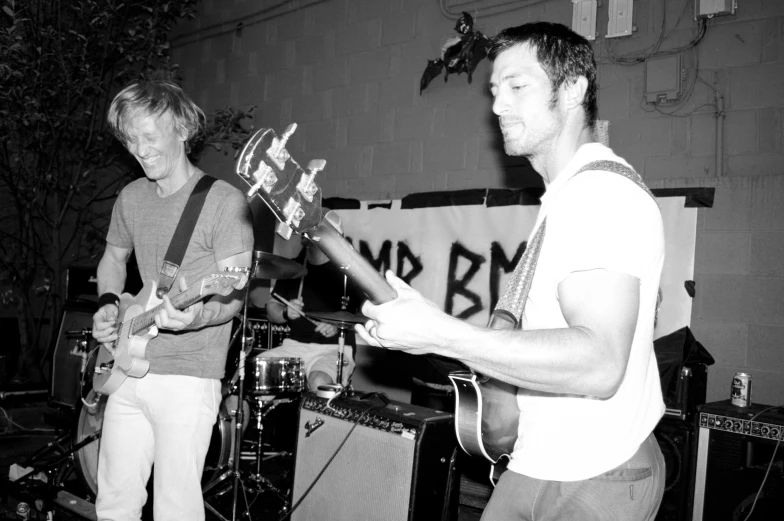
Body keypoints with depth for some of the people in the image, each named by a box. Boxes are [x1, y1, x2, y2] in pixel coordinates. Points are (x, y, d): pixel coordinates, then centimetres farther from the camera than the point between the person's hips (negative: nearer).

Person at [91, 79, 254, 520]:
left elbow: (235, 295, -13)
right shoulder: (131, 198, 10)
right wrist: (108, 305, 8)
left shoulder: (224, 202, -11)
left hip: (187, 376, -6)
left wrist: (198, 315, -33)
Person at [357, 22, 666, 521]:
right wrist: (504, 328, 10)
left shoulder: (602, 190, -20)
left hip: (594, 480, -9)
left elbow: (599, 364, -31)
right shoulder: (570, 194, 12)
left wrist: (441, 335, -33)